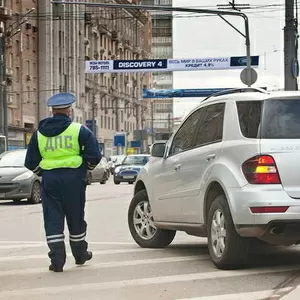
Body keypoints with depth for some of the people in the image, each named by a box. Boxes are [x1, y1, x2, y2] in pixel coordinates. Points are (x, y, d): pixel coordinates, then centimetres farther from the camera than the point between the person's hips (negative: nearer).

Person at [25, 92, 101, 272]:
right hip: (73, 178, -1)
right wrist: (87, 167, 11)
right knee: (76, 219, 13)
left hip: (49, 179, 2)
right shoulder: (79, 130, -3)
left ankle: (57, 261, -2)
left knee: (53, 220, 4)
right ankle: (80, 255, 27)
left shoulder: (40, 133, 7)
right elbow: (94, 154, -8)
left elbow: (31, 162, 7)